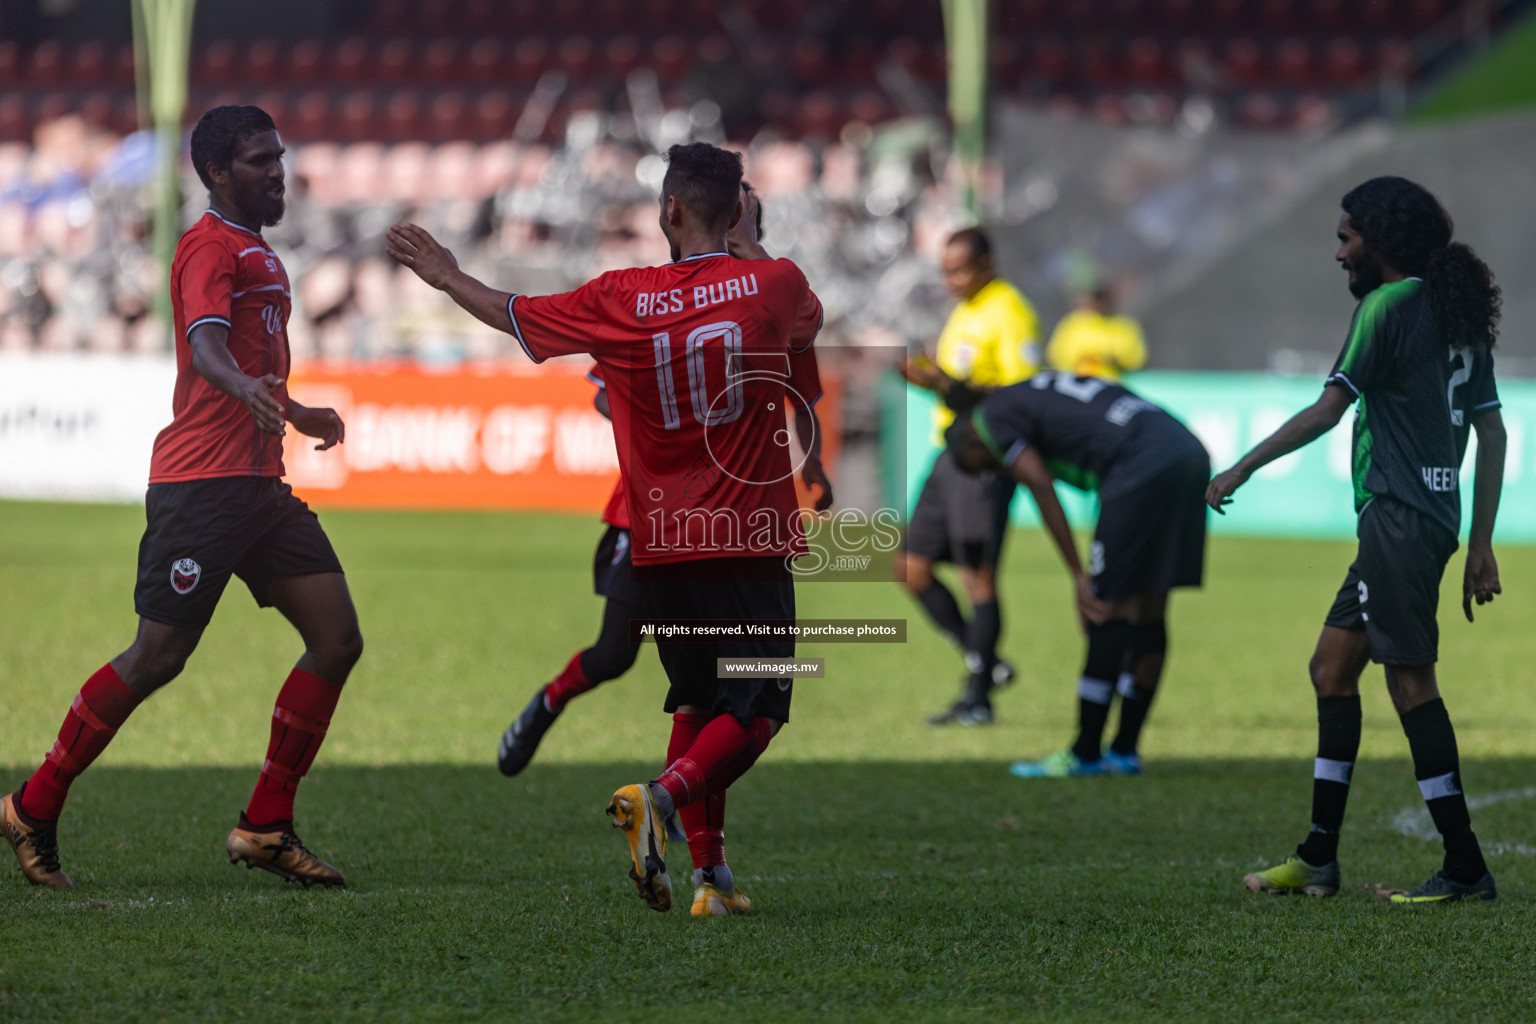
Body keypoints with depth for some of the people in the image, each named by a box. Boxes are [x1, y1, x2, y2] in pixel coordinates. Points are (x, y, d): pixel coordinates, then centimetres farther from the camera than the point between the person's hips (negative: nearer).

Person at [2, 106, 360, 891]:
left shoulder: (257, 255, 22)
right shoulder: (211, 246, -9)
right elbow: (204, 344, -28)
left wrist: (293, 414, 49)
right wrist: (246, 388, -47)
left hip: (257, 486, 9)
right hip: (200, 481, -9)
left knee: (337, 640, -1)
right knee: (158, 658, -7)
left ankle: (266, 827, 4)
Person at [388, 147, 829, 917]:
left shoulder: (618, 300, -2)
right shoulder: (775, 284, -5)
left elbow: (514, 315, 14)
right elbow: (807, 326, 22)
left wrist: (447, 277, 32)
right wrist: (744, 241, 34)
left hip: (661, 543, 3)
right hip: (751, 537, -3)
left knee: (695, 702, 17)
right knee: (756, 709, -3)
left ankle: (709, 875, 11)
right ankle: (662, 797, -29)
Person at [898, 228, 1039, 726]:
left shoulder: (1008, 312, -10)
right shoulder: (965, 311, 18)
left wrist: (949, 382, -25)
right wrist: (924, 374, 4)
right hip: (950, 453, 10)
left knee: (977, 573, -8)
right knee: (913, 568, 7)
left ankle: (978, 695, -3)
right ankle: (985, 663, 15)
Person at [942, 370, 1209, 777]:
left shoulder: (993, 416, 7)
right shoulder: (1039, 389, 32)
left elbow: (1041, 488, -4)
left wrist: (1078, 574, -2)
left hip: (1143, 465, -9)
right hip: (1189, 452, 9)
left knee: (1110, 609, -3)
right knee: (1149, 611, 12)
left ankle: (1086, 754, 1)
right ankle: (1125, 751, 18)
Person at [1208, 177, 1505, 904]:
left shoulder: (1387, 306, -9)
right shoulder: (1459, 315, 17)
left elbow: (1327, 411, -12)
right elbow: (1492, 434, 17)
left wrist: (1243, 468, -3)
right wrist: (1480, 544, 18)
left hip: (1398, 516, -10)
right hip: (1433, 516, 10)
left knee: (1410, 680, -9)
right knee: (1332, 667, 13)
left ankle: (1464, 868, -10)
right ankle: (1318, 860, 15)